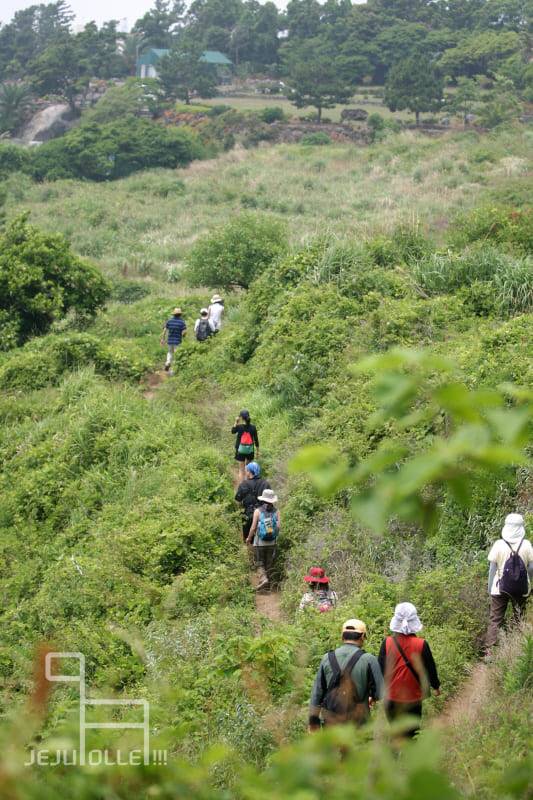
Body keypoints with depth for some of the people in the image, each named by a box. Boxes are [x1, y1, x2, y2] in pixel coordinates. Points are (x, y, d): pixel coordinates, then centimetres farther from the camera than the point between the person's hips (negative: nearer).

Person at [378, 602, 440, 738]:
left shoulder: (387, 643, -9)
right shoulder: (421, 645, -11)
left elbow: (380, 668, -3)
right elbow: (430, 668, -1)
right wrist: (436, 686, 18)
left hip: (392, 698, 1)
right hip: (413, 698, -1)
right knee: (411, 732, 9)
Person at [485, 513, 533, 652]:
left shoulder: (499, 544, -7)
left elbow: (492, 569, -3)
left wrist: (490, 587, 7)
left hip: (500, 588, -1)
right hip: (521, 589, 1)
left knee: (495, 620, 5)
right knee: (519, 619, 12)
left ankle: (489, 650, -1)